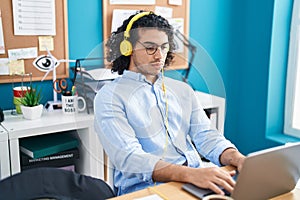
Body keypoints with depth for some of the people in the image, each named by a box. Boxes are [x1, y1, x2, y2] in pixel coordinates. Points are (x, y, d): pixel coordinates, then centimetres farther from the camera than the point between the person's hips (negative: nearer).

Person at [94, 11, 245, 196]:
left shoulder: (182, 90, 17)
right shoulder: (110, 97, -3)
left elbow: (206, 136, 8)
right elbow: (128, 157, -16)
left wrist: (238, 159, -14)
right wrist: (190, 174, -30)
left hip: (197, 180, 6)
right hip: (145, 186, -5)